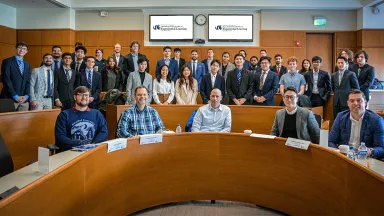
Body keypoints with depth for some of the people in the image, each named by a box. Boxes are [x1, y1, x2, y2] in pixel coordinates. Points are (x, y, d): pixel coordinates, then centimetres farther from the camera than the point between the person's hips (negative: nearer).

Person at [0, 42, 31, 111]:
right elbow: (6, 80, -8)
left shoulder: (27, 65, 17)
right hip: (10, 99, -4)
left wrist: (26, 96, -4)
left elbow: (28, 81, 12)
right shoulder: (7, 61, 0)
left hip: (24, 100, 5)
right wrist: (15, 96, -13)